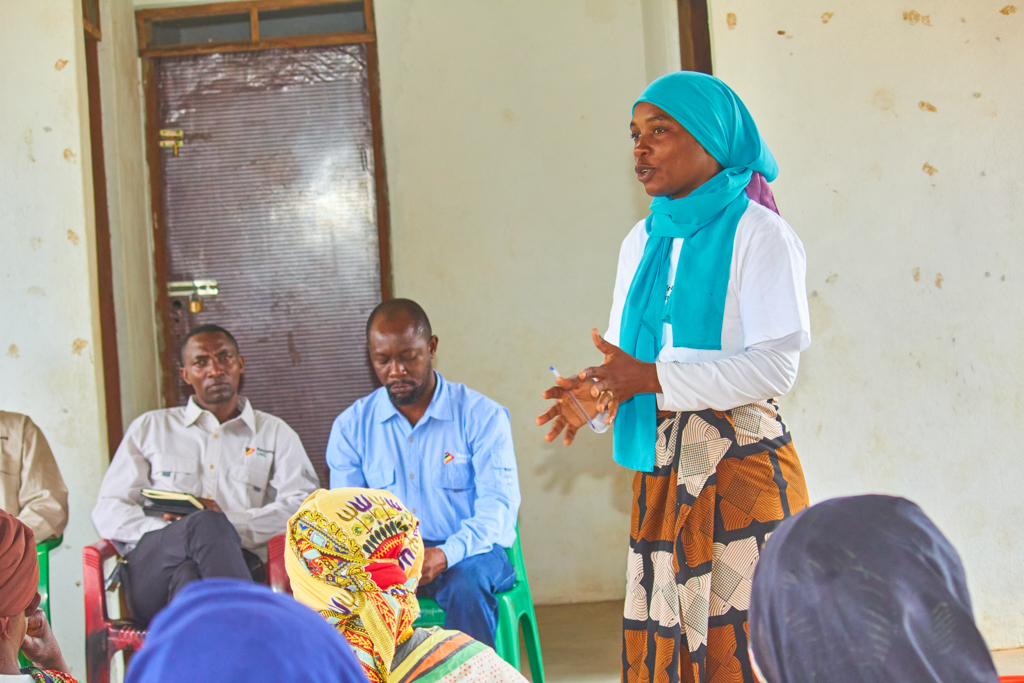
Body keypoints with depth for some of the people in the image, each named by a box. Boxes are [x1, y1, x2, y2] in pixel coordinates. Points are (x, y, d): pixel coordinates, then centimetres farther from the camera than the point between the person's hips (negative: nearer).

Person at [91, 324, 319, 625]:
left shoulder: (275, 434, 23)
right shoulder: (150, 428, 24)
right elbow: (107, 513, 15)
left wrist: (230, 522, -9)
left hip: (238, 561, 0)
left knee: (189, 575, -37)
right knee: (206, 524, -34)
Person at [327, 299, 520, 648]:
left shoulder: (482, 416, -2)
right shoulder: (351, 426, 8)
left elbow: (500, 504, -10)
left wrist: (445, 554, -29)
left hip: (468, 554, -2)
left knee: (467, 582, -36)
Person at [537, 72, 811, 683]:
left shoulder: (758, 235, -5)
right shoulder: (643, 242, 16)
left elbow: (775, 367, -14)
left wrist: (651, 377, -16)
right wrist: (598, 393, -4)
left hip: (740, 465, -6)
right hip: (661, 468, 6)